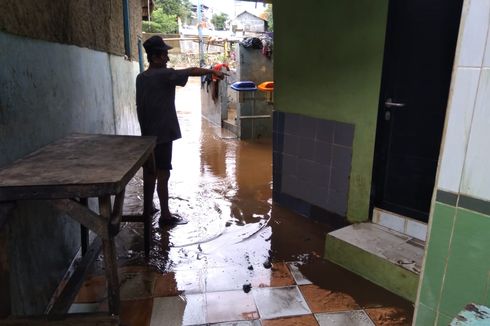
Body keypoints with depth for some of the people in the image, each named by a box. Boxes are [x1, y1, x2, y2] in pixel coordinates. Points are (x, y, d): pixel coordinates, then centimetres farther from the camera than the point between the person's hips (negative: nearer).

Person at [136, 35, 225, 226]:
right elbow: (191, 71, -14)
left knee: (149, 171, 16)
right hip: (162, 133, -8)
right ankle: (165, 216, 6)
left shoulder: (141, 78, 10)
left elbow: (139, 105, 15)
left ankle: (147, 208, 28)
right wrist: (212, 71, -1)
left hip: (147, 133, 9)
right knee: (162, 174, -2)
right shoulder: (164, 75, -15)